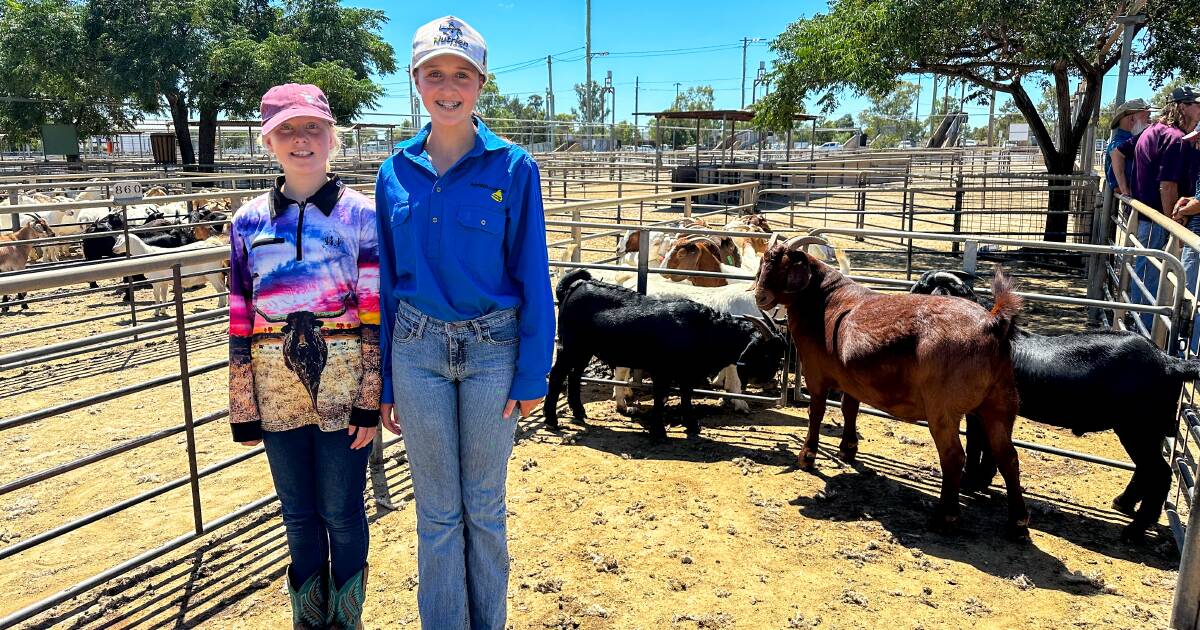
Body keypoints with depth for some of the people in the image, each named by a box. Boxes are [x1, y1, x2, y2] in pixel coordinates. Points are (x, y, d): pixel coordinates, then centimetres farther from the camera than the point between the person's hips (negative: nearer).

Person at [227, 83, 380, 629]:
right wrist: (243, 409, 5)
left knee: (341, 511, 8)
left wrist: (370, 401, -8)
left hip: (341, 382, -2)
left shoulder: (359, 214, -3)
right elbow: (240, 321, 6)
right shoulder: (250, 221, 5)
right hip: (277, 386, 3)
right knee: (298, 512, 15)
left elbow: (375, 316, -5)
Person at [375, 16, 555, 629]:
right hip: (417, 348, 2)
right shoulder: (396, 172, 2)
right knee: (436, 509, 14)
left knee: (484, 505, 13)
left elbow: (533, 278, -5)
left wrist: (532, 374, -7)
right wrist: (384, 381, 7)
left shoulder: (513, 167, -7)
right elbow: (386, 282, 7)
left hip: (492, 349, -2)